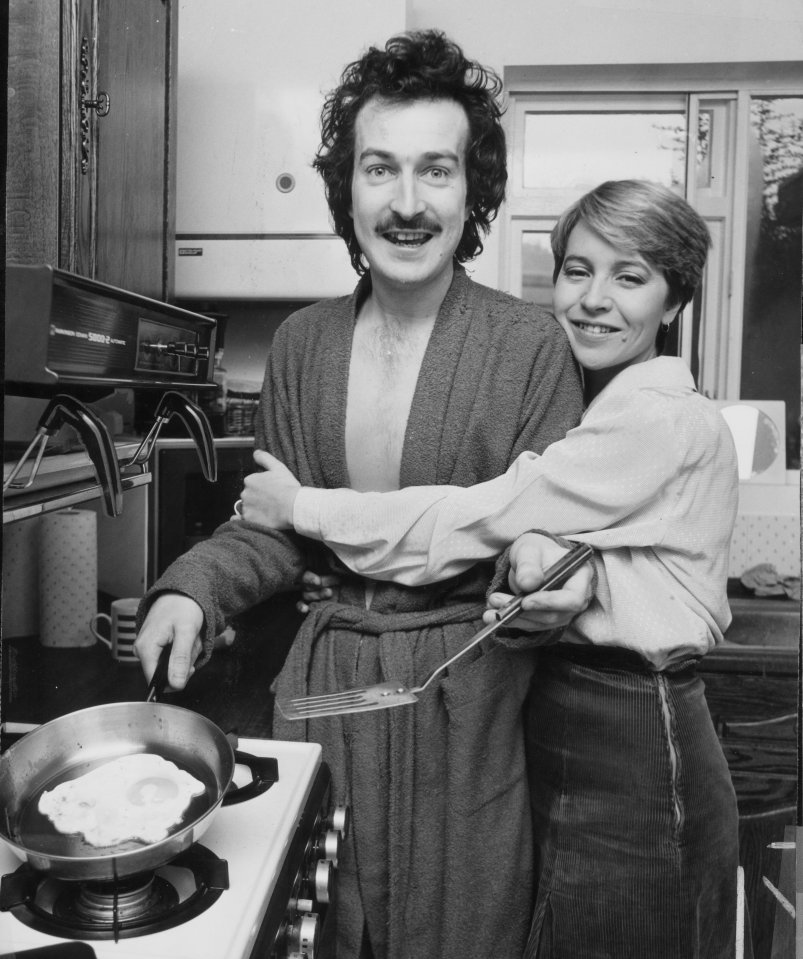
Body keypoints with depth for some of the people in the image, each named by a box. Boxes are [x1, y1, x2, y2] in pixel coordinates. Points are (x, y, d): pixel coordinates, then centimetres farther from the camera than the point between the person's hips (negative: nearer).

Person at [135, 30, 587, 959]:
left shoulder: (531, 345, -10)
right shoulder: (302, 340, 1)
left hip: (466, 696, -3)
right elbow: (275, 525, 6)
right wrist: (192, 588, -10)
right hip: (322, 681, 4)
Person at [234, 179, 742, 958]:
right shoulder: (596, 409, 10)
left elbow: (475, 521, -21)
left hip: (630, 759, -8)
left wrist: (301, 506, -13)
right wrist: (539, 556, -15)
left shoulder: (664, 420, -19)